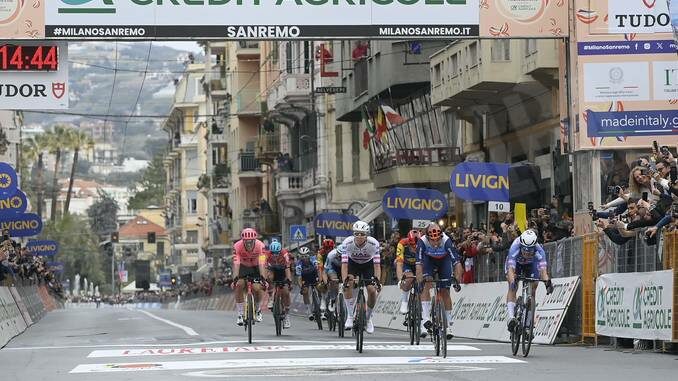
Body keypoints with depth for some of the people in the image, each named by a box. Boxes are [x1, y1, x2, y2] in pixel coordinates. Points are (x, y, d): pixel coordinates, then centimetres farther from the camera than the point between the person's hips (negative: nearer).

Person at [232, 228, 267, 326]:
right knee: (239, 286, -20)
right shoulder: (237, 246, -31)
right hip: (243, 266, 0)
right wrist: (235, 278, -51)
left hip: (255, 267, 0)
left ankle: (258, 310, 13)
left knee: (257, 288, -16)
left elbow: (262, 264, -38)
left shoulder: (260, 246, -32)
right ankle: (240, 314, -11)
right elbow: (236, 263, -38)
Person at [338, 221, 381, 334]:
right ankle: (350, 316, -17)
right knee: (348, 285, -28)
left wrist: (377, 280, -48)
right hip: (353, 263, 0)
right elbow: (344, 264, -35)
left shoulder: (374, 243, -32)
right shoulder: (347, 243, -32)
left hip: (368, 264, 0)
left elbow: (377, 265, -32)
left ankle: (368, 318, 10)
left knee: (372, 290, -15)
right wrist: (345, 280, -48)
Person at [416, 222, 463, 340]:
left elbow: (456, 262, -38)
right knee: (426, 286, -23)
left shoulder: (446, 241, -37)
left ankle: (448, 325, 5)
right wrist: (419, 282, -47)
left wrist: (457, 280, -46)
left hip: (444, 260, 0)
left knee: (445, 292, -4)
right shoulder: (422, 241, -35)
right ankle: (425, 318, -26)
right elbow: (419, 264, -38)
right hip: (428, 260, 0)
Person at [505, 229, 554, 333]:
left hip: (531, 265, 1)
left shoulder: (539, 251, -38)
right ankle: (511, 317, -34)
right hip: (515, 263, -1)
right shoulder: (515, 248, -41)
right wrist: (512, 281, -68)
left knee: (531, 292, -6)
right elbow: (511, 269, -50)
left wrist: (547, 282, -66)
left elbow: (543, 269, -47)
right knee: (512, 288, -23)